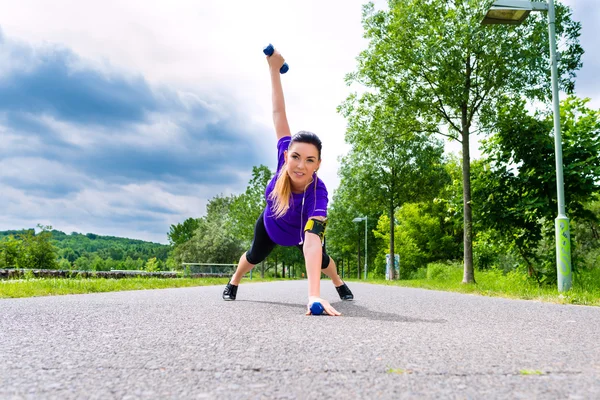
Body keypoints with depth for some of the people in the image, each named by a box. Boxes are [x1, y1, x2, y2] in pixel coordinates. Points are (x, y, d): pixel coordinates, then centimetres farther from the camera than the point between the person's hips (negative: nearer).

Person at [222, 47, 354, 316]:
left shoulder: (318, 193, -49)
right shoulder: (285, 154, -40)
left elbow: (312, 241, -60)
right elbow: (279, 113, -30)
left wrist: (314, 295, -70)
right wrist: (274, 68, -26)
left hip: (301, 232, -2)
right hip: (271, 225, 2)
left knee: (321, 260, 23)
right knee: (254, 256, 26)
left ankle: (339, 284, 57)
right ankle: (233, 282, 58)